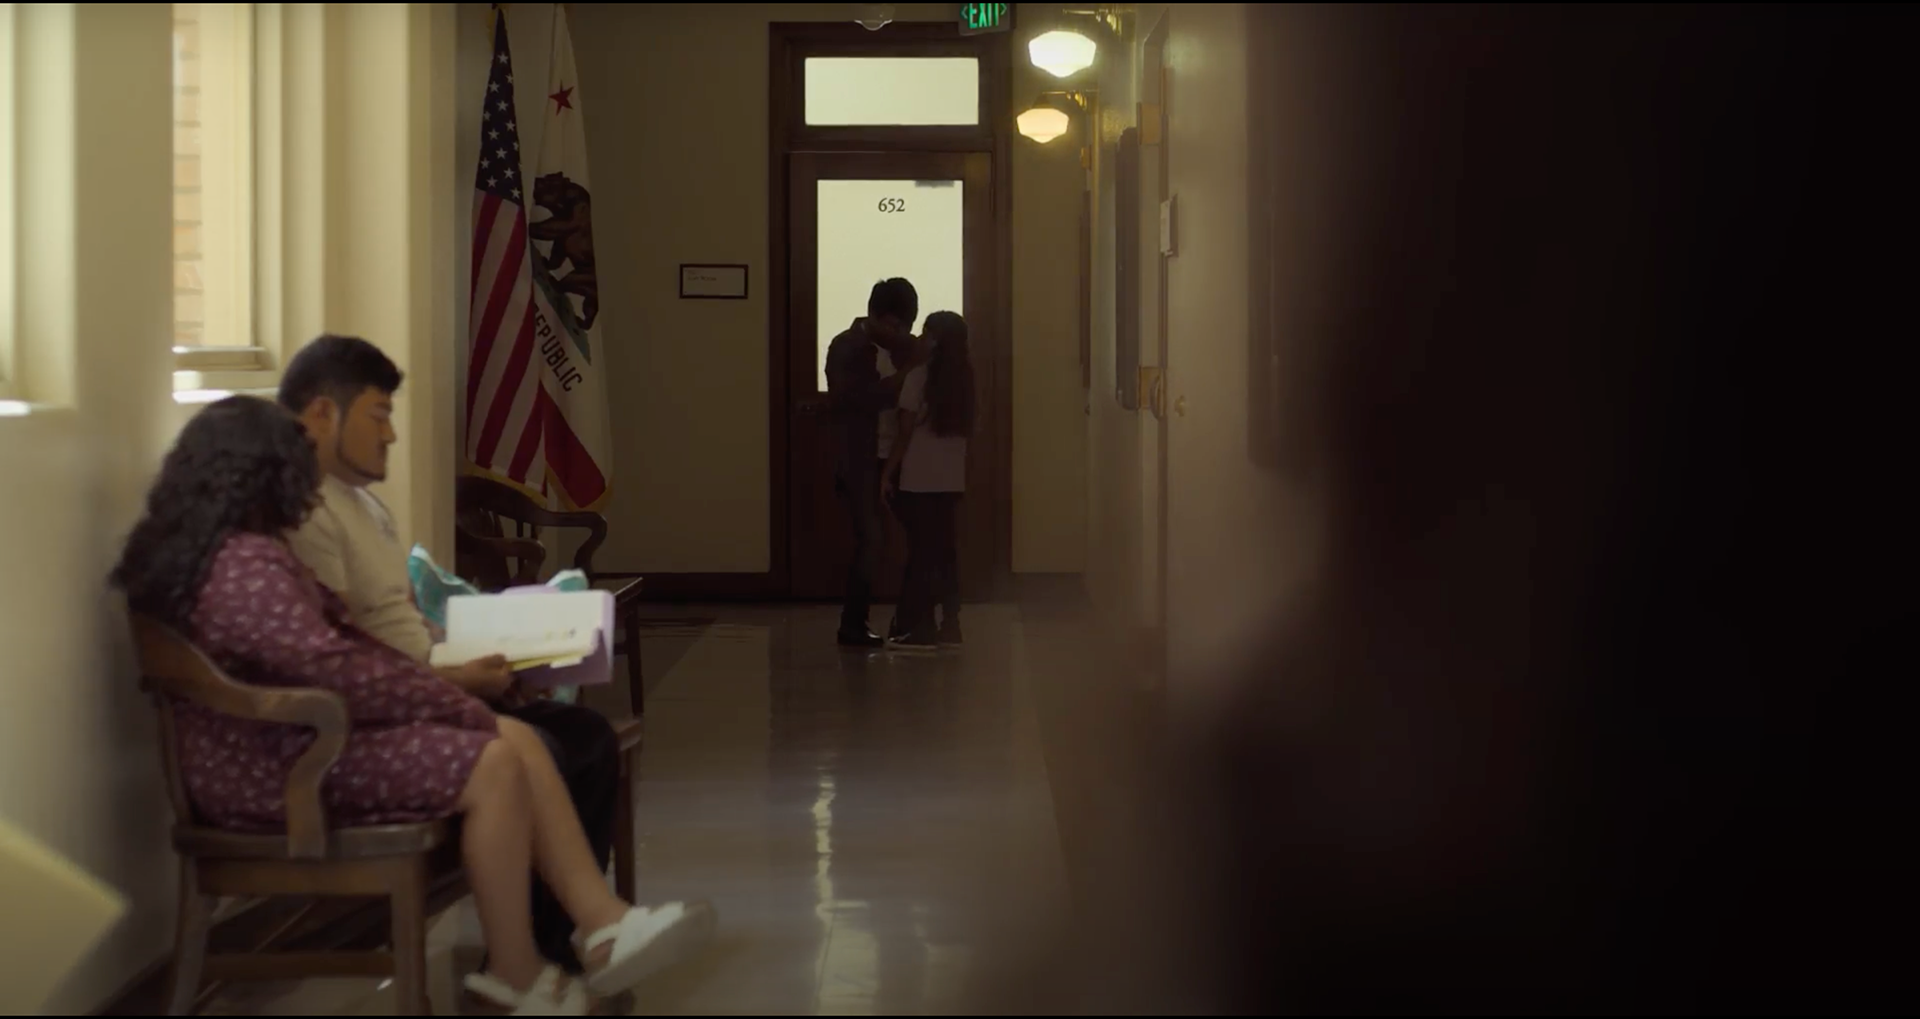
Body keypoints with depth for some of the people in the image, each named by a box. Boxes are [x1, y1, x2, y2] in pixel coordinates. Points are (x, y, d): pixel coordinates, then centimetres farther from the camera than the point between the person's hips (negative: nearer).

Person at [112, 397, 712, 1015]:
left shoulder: (244, 553, 17)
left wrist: (442, 691, 3)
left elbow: (337, 642, 16)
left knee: (518, 740, -1)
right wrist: (458, 707, -16)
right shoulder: (243, 565, -20)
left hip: (299, 735, 11)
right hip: (271, 767, -11)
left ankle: (603, 926, -6)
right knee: (490, 765, -19)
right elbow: (333, 669, -27)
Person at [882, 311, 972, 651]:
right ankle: (949, 625, 10)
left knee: (922, 550, -2)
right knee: (945, 549, 9)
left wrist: (888, 472, -3)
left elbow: (906, 429, -9)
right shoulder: (964, 375, 5)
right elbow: (966, 427, 7)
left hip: (919, 478, -5)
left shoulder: (920, 373, -9)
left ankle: (921, 628, -1)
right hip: (952, 478, 5)